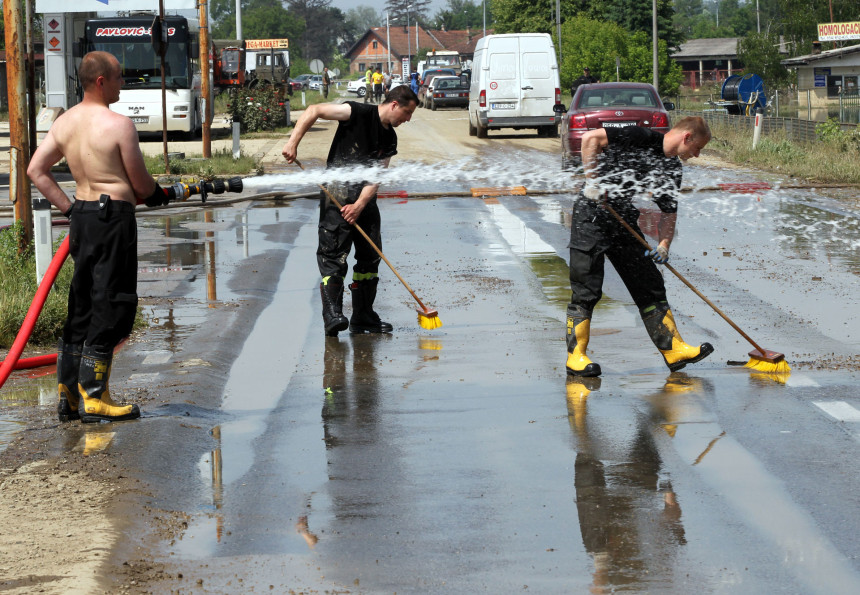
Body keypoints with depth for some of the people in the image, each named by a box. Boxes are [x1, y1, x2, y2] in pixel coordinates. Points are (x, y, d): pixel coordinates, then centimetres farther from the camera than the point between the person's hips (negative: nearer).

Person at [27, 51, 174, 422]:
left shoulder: (64, 122, 8)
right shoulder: (118, 125, -14)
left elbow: (36, 170, 8)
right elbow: (141, 184, -7)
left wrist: (67, 208, 11)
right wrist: (158, 194, 15)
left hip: (82, 215, 8)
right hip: (114, 215, -8)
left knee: (82, 305, 15)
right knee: (111, 307, -2)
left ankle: (67, 394, 17)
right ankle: (93, 399, -1)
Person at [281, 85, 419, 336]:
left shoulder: (390, 139, 9)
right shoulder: (360, 113, -10)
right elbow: (313, 111, -12)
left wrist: (360, 205, -13)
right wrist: (293, 142, -20)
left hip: (365, 199, 8)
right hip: (337, 193, -8)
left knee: (370, 256, 9)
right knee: (334, 254, -12)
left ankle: (363, 317, 17)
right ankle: (332, 314, -17)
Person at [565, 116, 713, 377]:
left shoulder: (673, 169, 7)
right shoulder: (643, 139, -17)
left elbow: (668, 212, 10)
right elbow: (590, 138, -22)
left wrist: (664, 243, -8)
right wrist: (592, 181, -24)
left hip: (623, 221, 8)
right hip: (591, 214, -8)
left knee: (650, 287, 7)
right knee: (586, 291, -7)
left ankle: (673, 349, 12)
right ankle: (575, 355, 1)